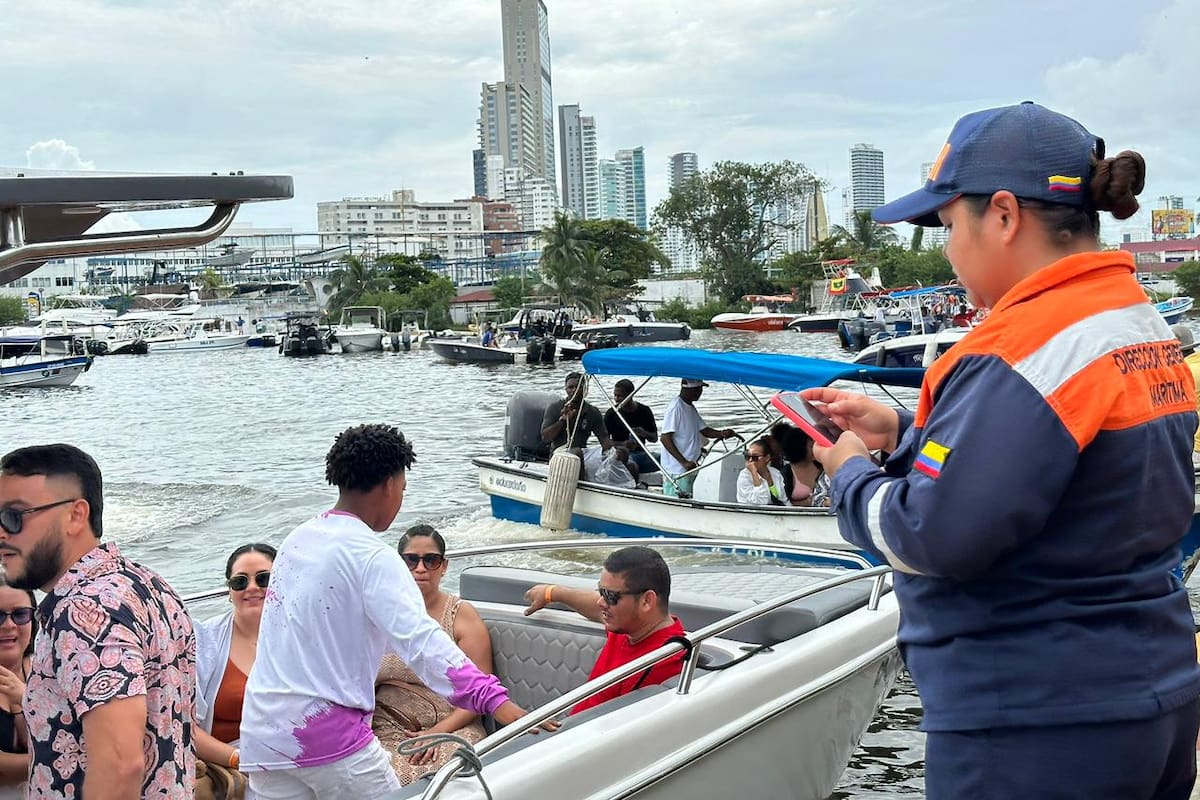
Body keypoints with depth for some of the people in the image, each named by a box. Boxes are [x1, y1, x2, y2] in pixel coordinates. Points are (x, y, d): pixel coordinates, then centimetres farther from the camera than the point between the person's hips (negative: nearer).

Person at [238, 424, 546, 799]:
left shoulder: (297, 539, 10)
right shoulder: (370, 555, -13)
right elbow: (420, 639, -26)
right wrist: (497, 702, -33)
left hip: (261, 733, 7)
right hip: (327, 735, -7)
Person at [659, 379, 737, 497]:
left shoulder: (691, 408, 14)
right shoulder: (675, 407, -15)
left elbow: (704, 430, 15)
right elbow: (665, 438, -20)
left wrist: (722, 433, -6)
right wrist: (684, 462, -23)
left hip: (689, 469, 10)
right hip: (676, 471, -10)